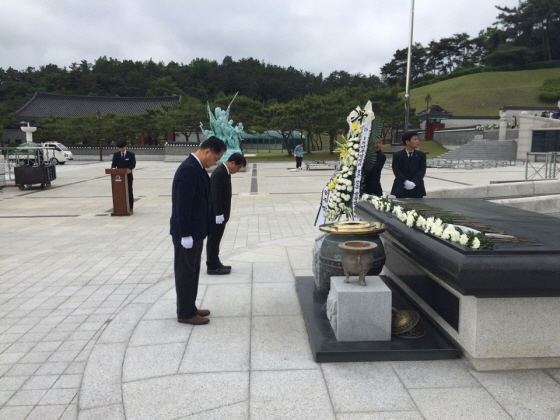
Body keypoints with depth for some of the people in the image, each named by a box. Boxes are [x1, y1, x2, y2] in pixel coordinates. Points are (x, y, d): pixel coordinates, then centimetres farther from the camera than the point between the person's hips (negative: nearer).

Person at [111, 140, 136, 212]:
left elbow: (133, 165, -6)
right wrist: (113, 168, -16)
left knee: (129, 192, 3)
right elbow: (113, 164, 8)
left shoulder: (131, 154, 0)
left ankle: (130, 208, 8)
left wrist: (128, 169, -24)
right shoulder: (116, 155, 9)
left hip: (128, 176, -2)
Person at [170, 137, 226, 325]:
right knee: (186, 272, 3)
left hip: (195, 230, 10)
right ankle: (185, 314, 16)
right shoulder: (188, 169, -22)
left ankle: (189, 308, 31)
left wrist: (193, 232, 17)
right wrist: (186, 235, -22)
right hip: (187, 233, -10)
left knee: (192, 271, 18)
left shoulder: (196, 167, 10)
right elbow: (183, 205, -24)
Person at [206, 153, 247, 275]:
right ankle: (212, 267, 9)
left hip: (221, 214, 10)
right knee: (213, 240, 0)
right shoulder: (219, 173, -21)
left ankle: (215, 263, 26)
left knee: (216, 239, 16)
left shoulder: (225, 172, 10)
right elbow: (216, 195, -24)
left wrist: (222, 214, 16)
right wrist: (219, 215, -24)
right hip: (216, 215, -10)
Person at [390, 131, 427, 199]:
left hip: (417, 189, 2)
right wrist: (405, 182, -21)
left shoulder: (421, 155, 8)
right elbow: (396, 171, -7)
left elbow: (422, 170, -3)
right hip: (401, 189, -1)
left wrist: (414, 183, -18)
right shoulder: (397, 155, 3)